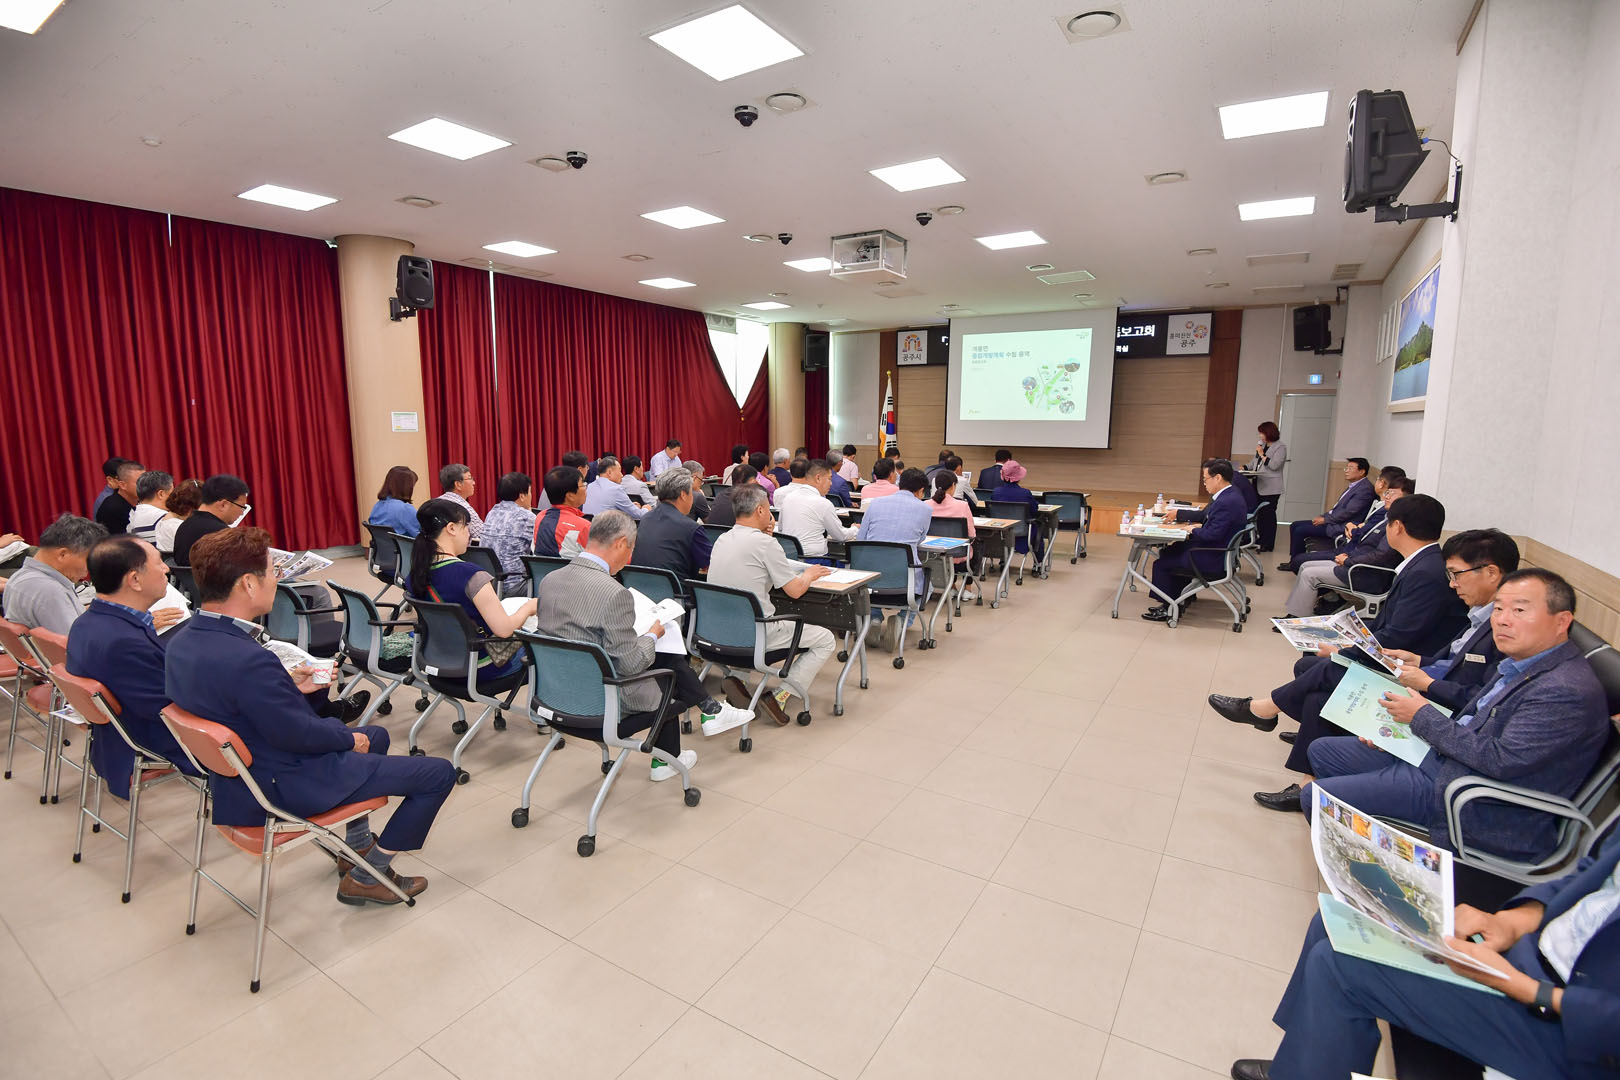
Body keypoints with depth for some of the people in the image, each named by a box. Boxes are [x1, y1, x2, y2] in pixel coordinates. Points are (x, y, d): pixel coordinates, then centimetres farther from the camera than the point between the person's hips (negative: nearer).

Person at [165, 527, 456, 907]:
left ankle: (356, 847, 39)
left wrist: (289, 685, 4)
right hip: (287, 788, -10)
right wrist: (349, 737, -7)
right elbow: (298, 734, -24)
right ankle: (366, 878, 11)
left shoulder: (183, 641, -4)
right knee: (439, 773, -5)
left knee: (376, 735, 30)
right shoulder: (247, 660, -34)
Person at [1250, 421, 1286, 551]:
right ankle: (1260, 540, 18)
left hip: (1271, 488, -7)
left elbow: (1274, 465, -16)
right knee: (1258, 513, 9)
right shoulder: (1261, 444, 15)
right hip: (1258, 486, 7)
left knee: (1268, 514, -4)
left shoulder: (1281, 447, -5)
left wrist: (1262, 454, -11)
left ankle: (1268, 544, 1)